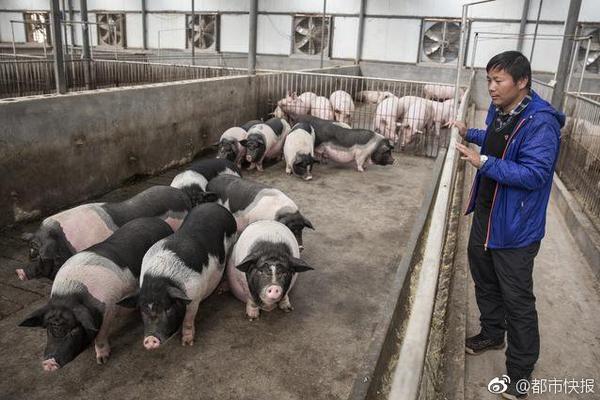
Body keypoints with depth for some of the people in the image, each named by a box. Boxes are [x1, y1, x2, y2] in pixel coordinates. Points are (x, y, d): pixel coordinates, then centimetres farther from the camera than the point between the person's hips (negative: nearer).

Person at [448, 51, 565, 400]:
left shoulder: (541, 123, -23)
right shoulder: (500, 109, 4)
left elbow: (533, 174, -29)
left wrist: (483, 162, -32)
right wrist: (470, 134, 11)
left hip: (515, 226, -9)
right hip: (485, 214, 9)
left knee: (517, 299, 4)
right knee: (485, 280, 23)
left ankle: (521, 370, 22)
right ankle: (492, 334, 46)